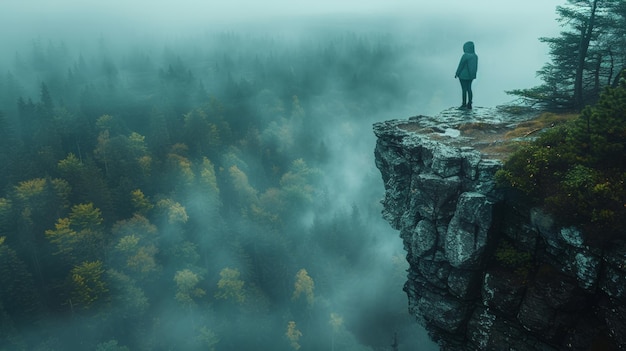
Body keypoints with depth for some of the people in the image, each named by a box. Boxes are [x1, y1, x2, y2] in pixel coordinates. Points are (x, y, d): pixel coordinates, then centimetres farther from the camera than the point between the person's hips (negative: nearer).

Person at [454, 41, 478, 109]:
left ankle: (464, 104, 6)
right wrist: (473, 74, 18)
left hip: (463, 75, -7)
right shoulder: (475, 56, 1)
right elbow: (475, 66, 7)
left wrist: (456, 74, -4)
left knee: (464, 89, 1)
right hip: (470, 75, 7)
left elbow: (460, 66, -15)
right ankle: (469, 104, 13)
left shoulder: (465, 56, -20)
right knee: (469, 89, 12)